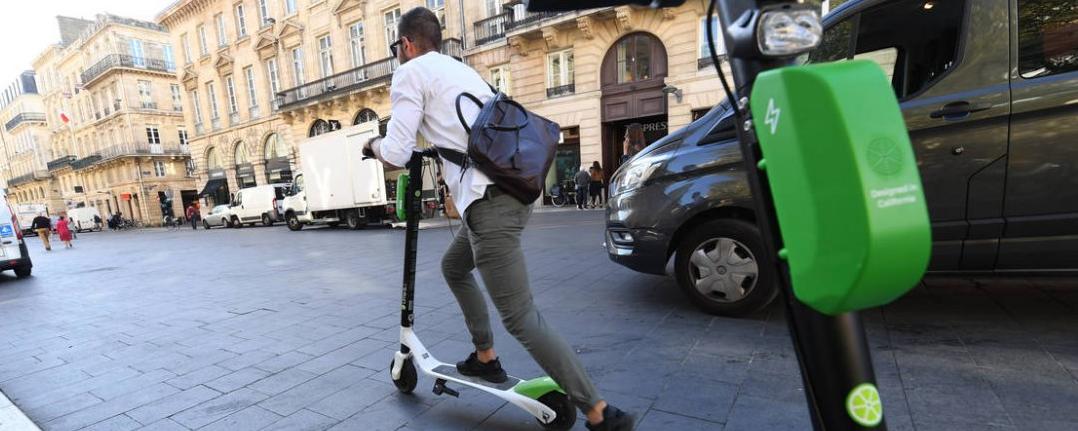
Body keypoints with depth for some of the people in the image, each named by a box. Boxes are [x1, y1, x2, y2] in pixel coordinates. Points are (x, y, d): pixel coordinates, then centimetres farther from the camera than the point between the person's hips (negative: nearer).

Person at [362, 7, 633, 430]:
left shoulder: (410, 72, 3)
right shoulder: (460, 68, 27)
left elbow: (396, 154, -3)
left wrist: (375, 144, 18)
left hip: (491, 198, -9)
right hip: (515, 186, 9)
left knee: (520, 318, -5)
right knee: (453, 266, 28)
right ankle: (486, 358, 36)